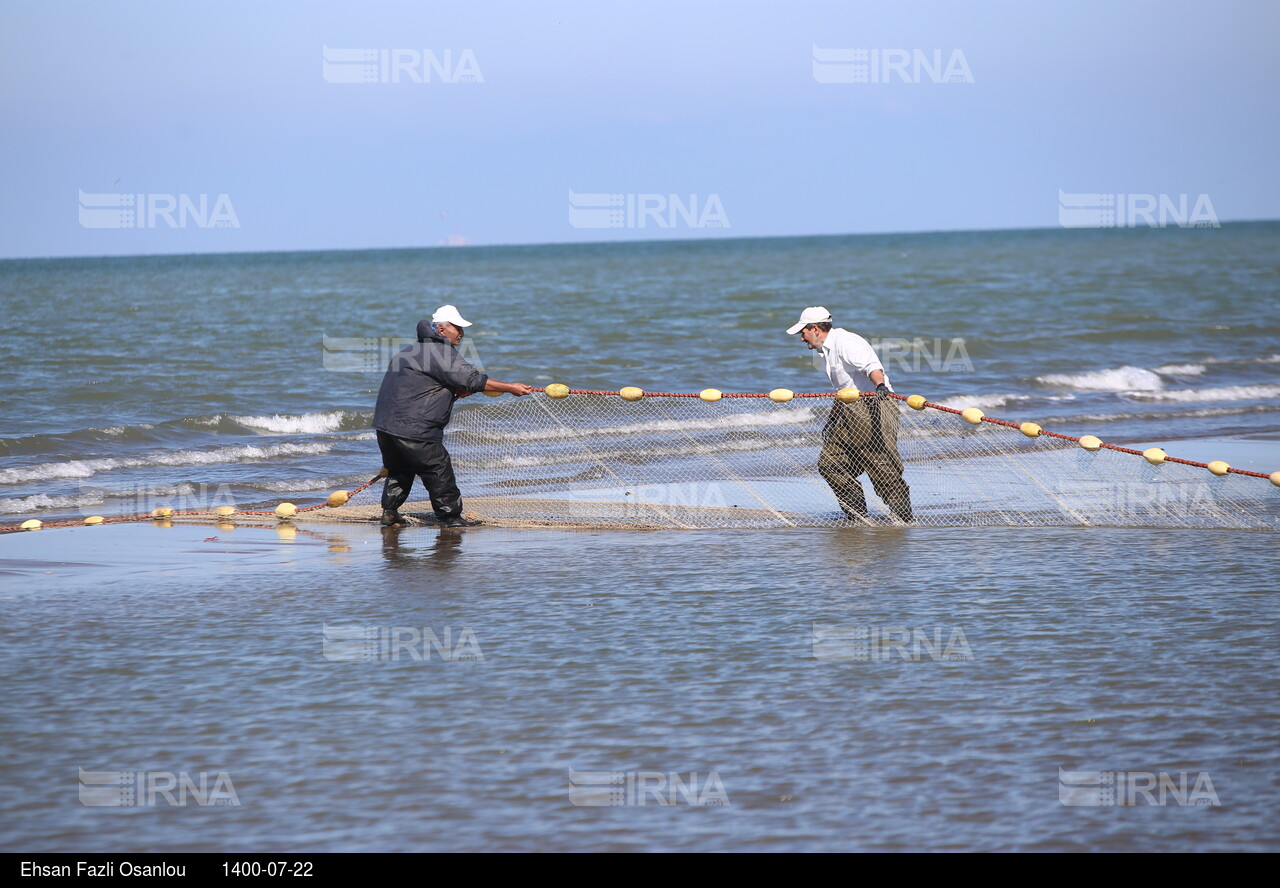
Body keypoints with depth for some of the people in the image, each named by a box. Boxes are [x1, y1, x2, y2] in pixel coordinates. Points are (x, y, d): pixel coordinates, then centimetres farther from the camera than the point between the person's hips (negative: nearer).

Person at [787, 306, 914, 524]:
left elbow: (871, 366, -28)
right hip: (851, 414, 11)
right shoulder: (827, 350, 21)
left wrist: (880, 385, -47)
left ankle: (904, 519, -5)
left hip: (873, 409, -11)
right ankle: (858, 517, 8)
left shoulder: (845, 342, -11)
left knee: (883, 470, -12)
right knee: (829, 463, 4)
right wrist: (832, 419, 36)